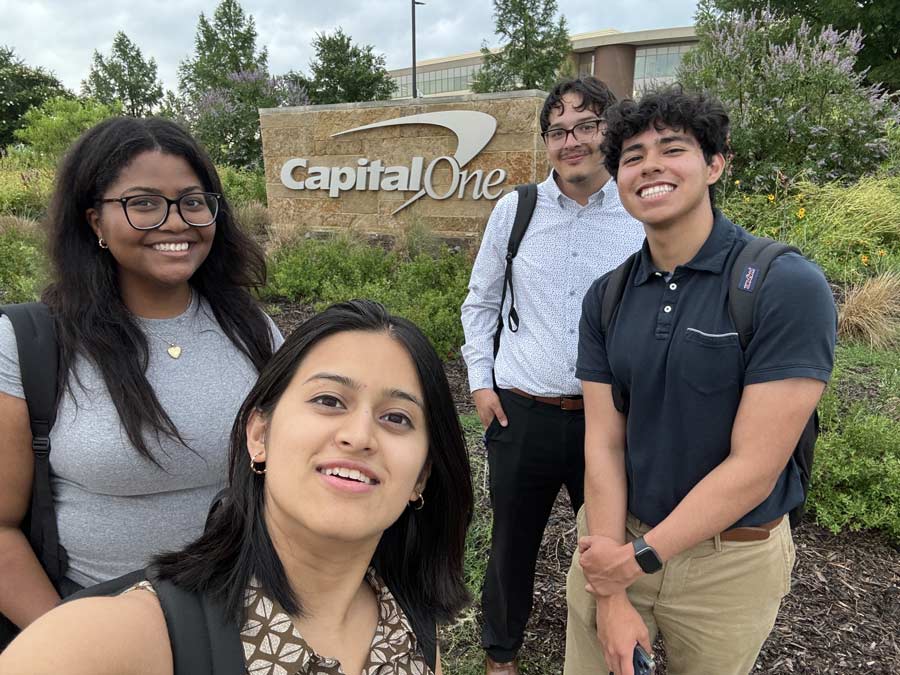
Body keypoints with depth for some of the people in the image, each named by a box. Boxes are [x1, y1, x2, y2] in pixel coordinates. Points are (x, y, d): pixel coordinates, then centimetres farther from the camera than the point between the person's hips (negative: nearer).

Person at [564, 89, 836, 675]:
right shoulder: (606, 297, -3)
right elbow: (603, 443, -7)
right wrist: (611, 595, -11)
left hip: (730, 558, -3)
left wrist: (637, 558, -15)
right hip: (612, 545, 4)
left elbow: (754, 466, -21)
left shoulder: (789, 287, -18)